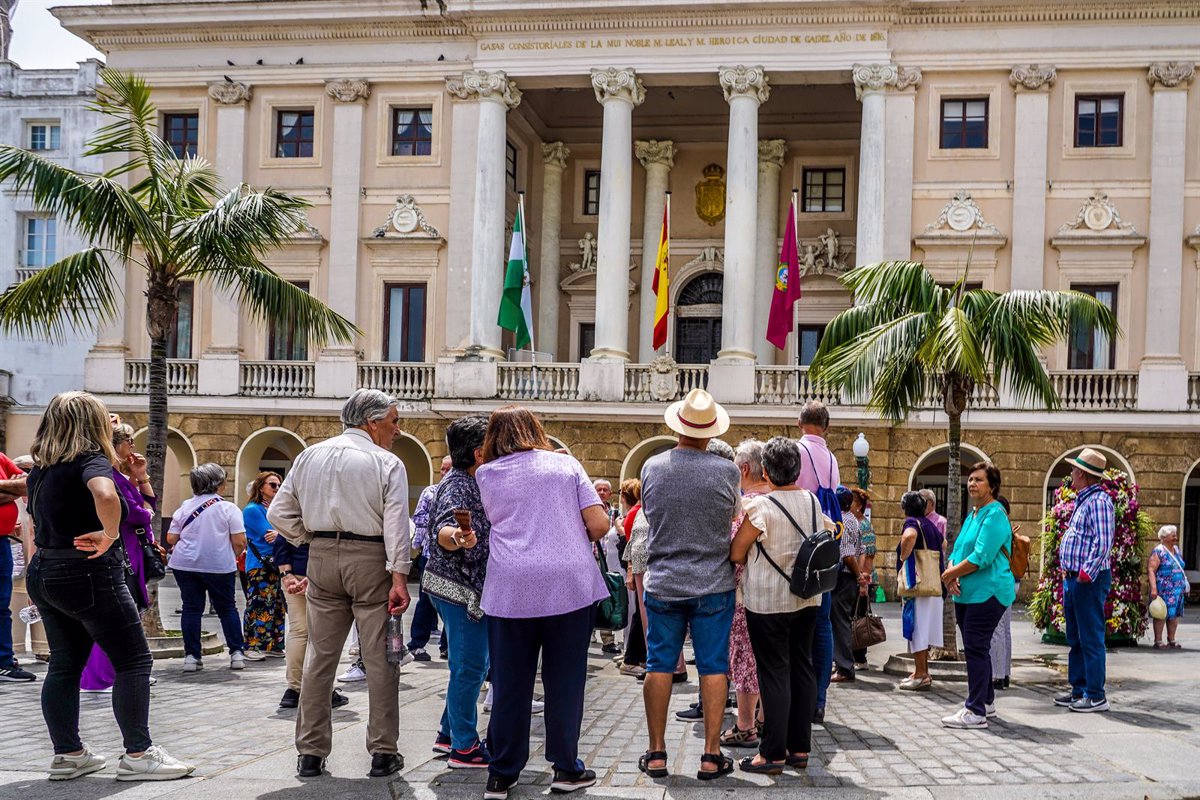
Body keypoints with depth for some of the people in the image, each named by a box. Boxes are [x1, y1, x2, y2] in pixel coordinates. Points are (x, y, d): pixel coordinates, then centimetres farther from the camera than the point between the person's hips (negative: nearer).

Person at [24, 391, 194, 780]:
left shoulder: (41, 470, 13)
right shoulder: (91, 460, -13)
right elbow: (106, 495, -36)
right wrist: (109, 535, -22)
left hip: (44, 574, 9)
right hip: (89, 574, -9)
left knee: (64, 666, 13)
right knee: (134, 661, -2)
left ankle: (67, 754, 16)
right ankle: (138, 753, -2)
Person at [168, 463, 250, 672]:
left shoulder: (184, 507, 6)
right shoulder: (228, 508, -3)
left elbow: (171, 539, 5)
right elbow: (239, 542, -8)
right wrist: (233, 557, 12)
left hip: (185, 564, 2)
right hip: (220, 566, -2)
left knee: (191, 608, 6)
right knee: (227, 608, 10)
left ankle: (191, 655, 3)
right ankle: (237, 653, 10)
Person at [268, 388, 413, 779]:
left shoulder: (309, 456, 9)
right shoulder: (387, 463, -6)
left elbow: (278, 514, 8)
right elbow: (396, 525, -13)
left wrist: (312, 539, 16)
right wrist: (399, 578, -14)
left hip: (322, 557, 4)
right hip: (370, 559, -4)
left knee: (319, 656, 10)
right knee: (379, 658, 3)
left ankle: (310, 753, 14)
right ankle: (383, 753, 7)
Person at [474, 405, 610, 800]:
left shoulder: (486, 475, 8)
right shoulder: (566, 464, 7)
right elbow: (599, 524, 2)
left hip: (510, 587, 1)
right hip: (570, 584, 0)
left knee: (510, 683, 7)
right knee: (565, 679, 8)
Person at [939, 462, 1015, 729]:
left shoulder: (995, 514, -12)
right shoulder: (972, 515, 17)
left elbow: (982, 557, -21)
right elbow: (957, 550, 16)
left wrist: (950, 574, -11)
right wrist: (952, 576, -4)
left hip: (988, 592, -9)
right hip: (967, 594, 10)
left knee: (976, 648, -9)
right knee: (976, 648, 16)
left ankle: (975, 711, -7)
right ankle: (987, 701, 29)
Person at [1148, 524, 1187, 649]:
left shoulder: (1176, 550, 15)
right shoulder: (1158, 551, -9)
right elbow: (1151, 570, -16)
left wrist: (1185, 584, 19)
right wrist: (1153, 588, -24)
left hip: (1178, 590, 7)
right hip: (1163, 590, -7)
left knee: (1175, 614, 9)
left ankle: (1171, 639, 19)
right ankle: (1158, 641, 1)